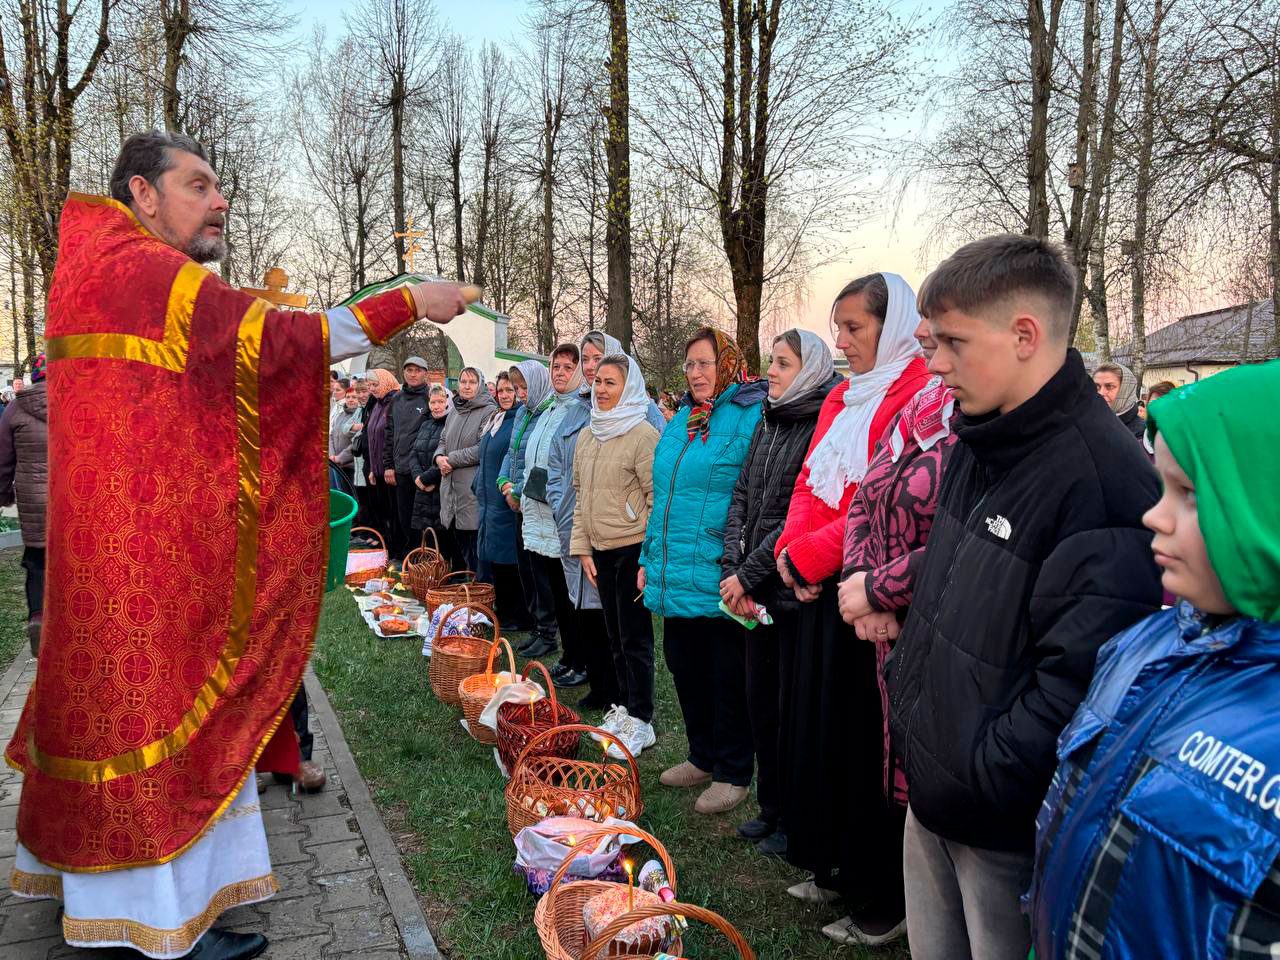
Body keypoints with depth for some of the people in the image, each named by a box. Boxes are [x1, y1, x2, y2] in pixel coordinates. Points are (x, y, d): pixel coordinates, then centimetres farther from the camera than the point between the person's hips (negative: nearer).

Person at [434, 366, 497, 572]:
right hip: (451, 489, 8)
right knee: (455, 547, 17)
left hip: (473, 491, -8)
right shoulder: (455, 411, 17)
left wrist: (452, 460, -13)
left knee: (473, 553, -6)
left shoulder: (489, 411, -9)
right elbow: (443, 441, 22)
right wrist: (439, 457, 0)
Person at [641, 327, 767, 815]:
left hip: (720, 575, -8)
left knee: (727, 677, 5)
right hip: (675, 574, 8)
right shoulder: (681, 421, 14)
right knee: (685, 667, 17)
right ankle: (703, 757, 35)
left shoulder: (751, 416, -11)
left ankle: (733, 773, 21)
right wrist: (650, 558, 18)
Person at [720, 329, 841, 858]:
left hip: (794, 591, -7)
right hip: (756, 593, 7)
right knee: (760, 701, 15)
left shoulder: (823, 426, -12)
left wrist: (749, 574, -15)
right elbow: (741, 498, 10)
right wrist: (731, 568, -2)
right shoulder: (768, 423, 12)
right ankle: (771, 809, 32)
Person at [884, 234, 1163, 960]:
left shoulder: (1104, 478, -23)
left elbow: (1079, 679, -27)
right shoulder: (980, 444, 6)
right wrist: (904, 683, 11)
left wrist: (977, 782, -19)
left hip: (1008, 825, -8)